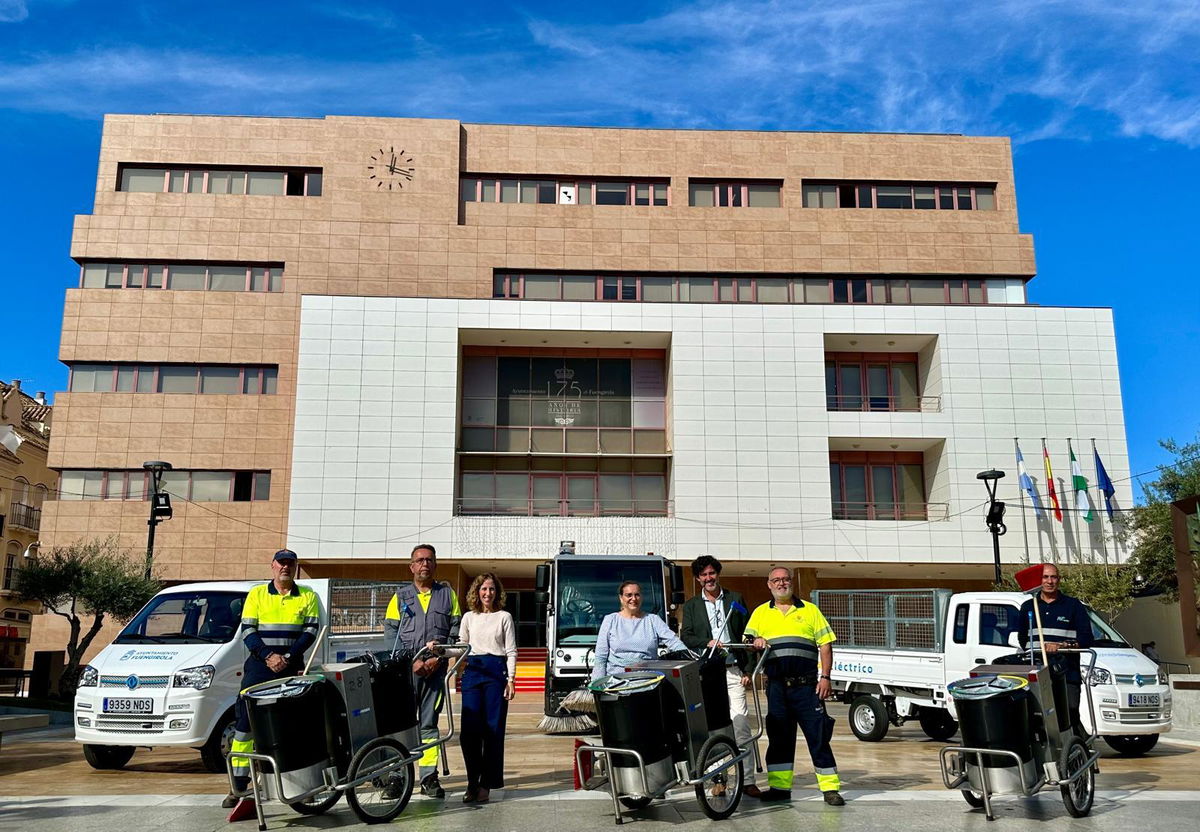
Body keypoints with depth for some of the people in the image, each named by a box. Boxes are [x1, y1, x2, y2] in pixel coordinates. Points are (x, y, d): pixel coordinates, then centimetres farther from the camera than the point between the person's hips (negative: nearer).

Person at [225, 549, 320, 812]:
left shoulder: (308, 597, 8)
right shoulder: (256, 594, 7)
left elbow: (310, 631, 1)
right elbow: (248, 632, 1)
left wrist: (287, 656, -13)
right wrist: (268, 656, -13)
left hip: (293, 669, 0)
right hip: (259, 667, 0)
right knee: (245, 723, -5)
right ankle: (239, 787, 0)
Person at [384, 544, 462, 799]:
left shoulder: (447, 594, 12)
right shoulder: (400, 596, 10)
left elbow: (456, 630, 7)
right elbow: (390, 632, 3)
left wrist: (438, 658, -7)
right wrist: (411, 661, -9)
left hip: (435, 669, 1)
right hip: (405, 669, 0)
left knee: (429, 724, 3)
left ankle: (429, 778, 5)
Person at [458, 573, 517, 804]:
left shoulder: (504, 617, 6)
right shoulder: (469, 617, 12)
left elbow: (511, 651, 4)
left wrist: (511, 679, -5)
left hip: (496, 671, -2)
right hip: (473, 670, 2)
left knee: (493, 728, -3)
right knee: (469, 728, -4)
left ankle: (486, 783, 3)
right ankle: (472, 782, 8)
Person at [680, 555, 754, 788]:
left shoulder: (735, 599, 11)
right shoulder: (691, 605, 12)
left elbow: (747, 636, 10)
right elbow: (685, 637, 4)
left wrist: (747, 670, 3)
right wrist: (707, 643, -15)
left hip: (733, 671, -1)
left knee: (740, 724, -6)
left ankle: (747, 780, -2)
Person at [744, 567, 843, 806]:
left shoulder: (809, 610, 10)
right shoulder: (760, 613, 14)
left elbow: (825, 645, 6)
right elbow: (748, 640, 9)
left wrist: (825, 677, -4)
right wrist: (755, 642, -15)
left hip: (806, 685, -2)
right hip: (776, 685, 2)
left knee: (817, 735, -3)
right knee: (779, 736, 6)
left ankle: (830, 788, 3)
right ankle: (779, 786, 15)